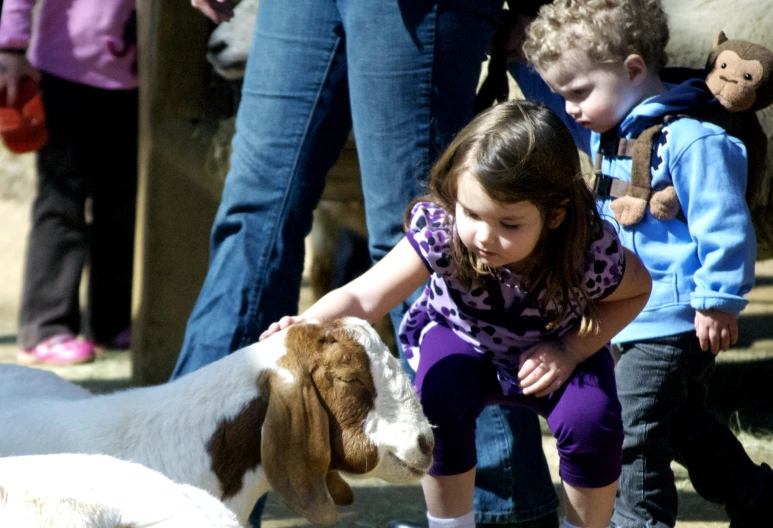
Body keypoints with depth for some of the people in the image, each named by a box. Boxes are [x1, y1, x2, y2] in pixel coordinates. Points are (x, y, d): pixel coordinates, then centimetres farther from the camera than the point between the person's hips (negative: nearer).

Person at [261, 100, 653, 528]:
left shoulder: (589, 253, -34)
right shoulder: (440, 231, -35)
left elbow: (638, 289, -13)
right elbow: (364, 297, -40)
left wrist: (571, 351, -26)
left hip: (555, 351, 0)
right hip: (463, 337, 0)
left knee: (590, 420, -29)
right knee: (440, 399, -31)